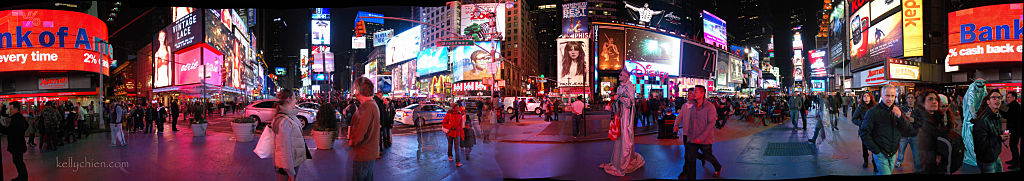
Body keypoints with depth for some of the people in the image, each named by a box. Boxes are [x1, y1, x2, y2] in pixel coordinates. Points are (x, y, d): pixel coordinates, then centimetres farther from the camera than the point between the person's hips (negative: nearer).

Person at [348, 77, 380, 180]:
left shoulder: (366, 107, -22)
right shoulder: (373, 104, 11)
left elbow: (360, 133, -25)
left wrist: (352, 142, -7)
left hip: (363, 154, -10)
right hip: (371, 152, 10)